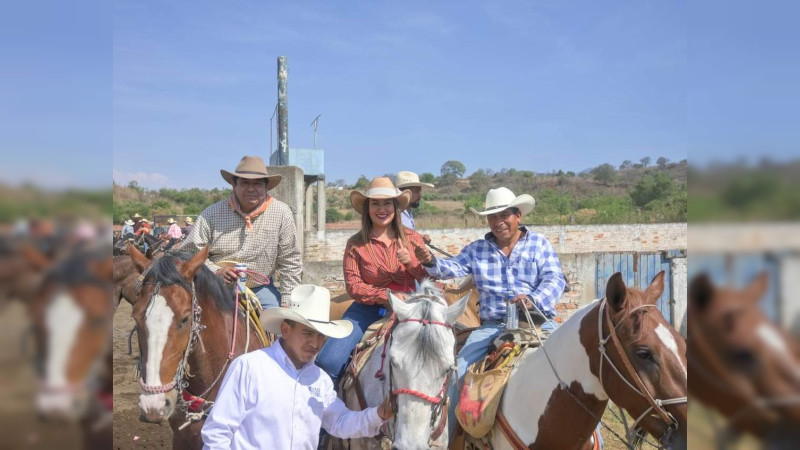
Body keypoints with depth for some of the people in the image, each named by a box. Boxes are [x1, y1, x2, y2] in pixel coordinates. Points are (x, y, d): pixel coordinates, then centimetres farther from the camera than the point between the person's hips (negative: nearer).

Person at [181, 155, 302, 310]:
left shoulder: (281, 213, -6)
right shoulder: (212, 214, -7)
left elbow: (290, 261, -1)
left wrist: (289, 302, -3)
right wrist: (215, 271, -21)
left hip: (260, 288, 1)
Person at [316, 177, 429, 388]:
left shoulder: (412, 238, 6)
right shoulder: (356, 244, 3)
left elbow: (429, 278, 6)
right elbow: (353, 285, -4)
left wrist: (410, 262, -14)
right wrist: (386, 296, -18)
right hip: (368, 309, 0)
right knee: (328, 362, -14)